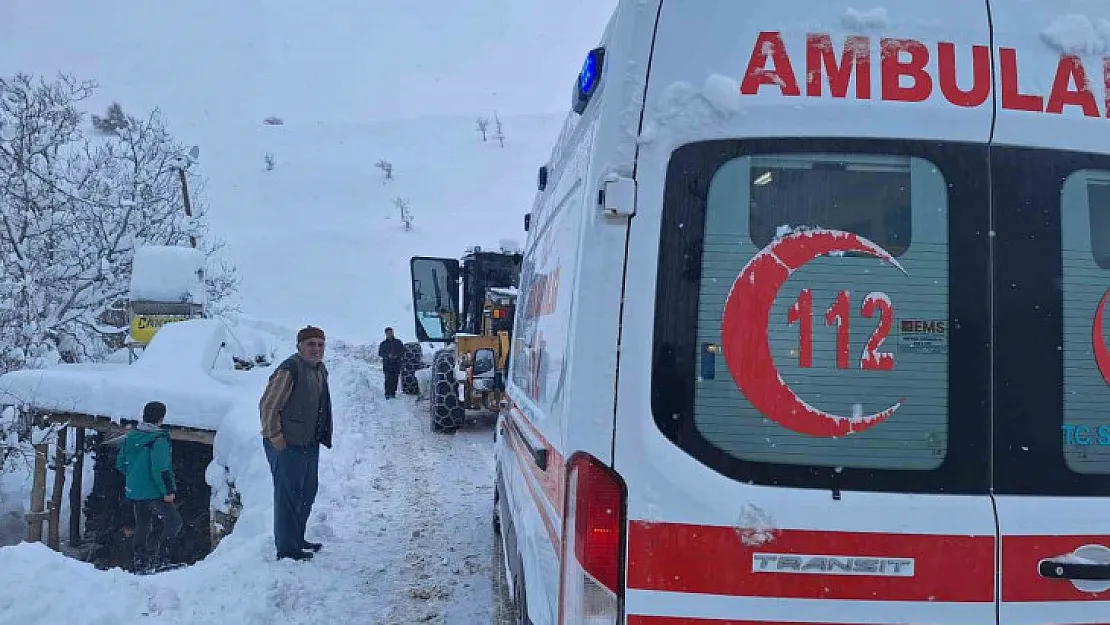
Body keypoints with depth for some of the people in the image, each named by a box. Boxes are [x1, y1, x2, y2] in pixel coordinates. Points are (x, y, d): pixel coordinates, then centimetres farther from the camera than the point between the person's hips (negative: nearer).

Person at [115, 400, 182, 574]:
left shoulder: (131, 437, 7)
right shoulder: (158, 440, -17)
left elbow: (120, 463, 15)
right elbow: (160, 469, -23)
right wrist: (168, 491, -19)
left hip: (134, 491, 8)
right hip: (154, 492, -8)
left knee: (142, 526, 16)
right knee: (174, 521, 2)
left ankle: (139, 564, 17)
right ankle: (159, 556, -9)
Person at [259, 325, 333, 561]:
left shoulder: (320, 370, 12)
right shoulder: (289, 370, -18)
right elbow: (267, 405, -19)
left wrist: (323, 437, 18)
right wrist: (276, 438, -17)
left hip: (309, 444, 10)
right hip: (287, 445, -10)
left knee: (308, 492, 19)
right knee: (288, 495, -3)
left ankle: (297, 540, 33)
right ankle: (286, 549, 5)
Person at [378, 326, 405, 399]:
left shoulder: (398, 342, 11)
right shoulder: (383, 344, 10)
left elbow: (402, 352, 9)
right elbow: (380, 353, 7)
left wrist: (397, 356, -8)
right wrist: (388, 356, -10)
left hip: (396, 364, 1)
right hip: (387, 364, -1)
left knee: (395, 379, -1)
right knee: (388, 379, -11)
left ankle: (393, 393, 7)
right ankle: (387, 394, -9)